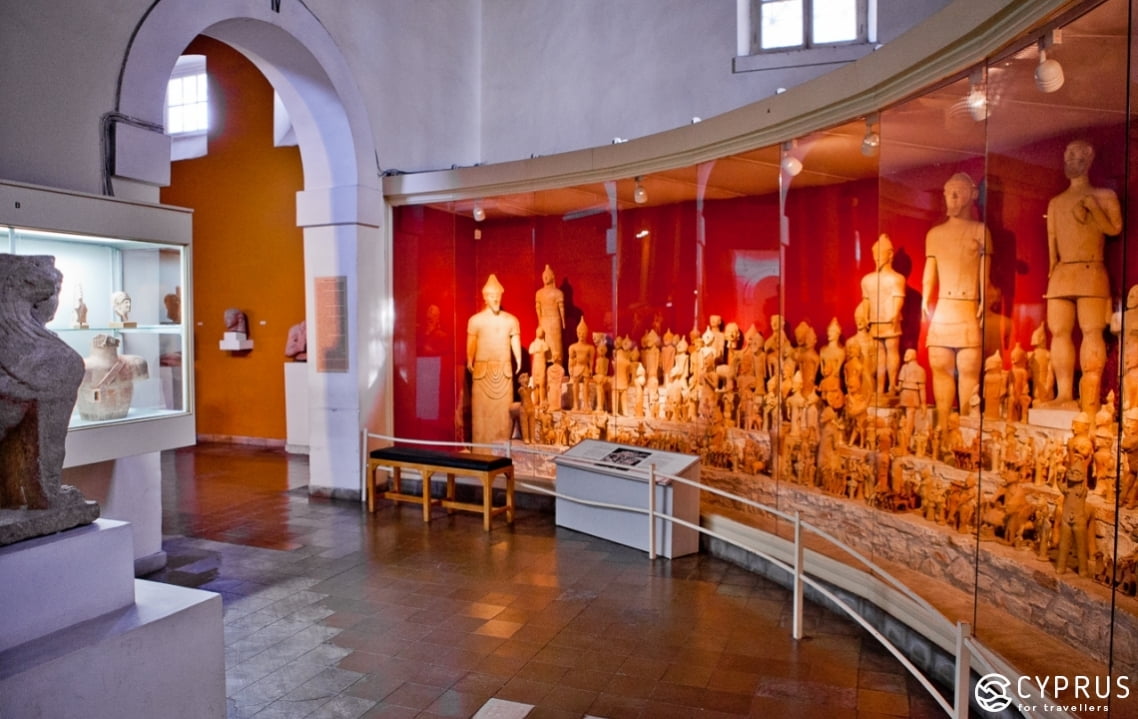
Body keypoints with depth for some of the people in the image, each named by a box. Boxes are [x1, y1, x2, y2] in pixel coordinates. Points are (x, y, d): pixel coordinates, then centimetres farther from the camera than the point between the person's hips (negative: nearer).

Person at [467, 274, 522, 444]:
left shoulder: (511, 320, 8)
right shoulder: (475, 320, 3)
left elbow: (516, 343, 1)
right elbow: (471, 344, -3)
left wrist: (518, 361, -11)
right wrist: (469, 362, -14)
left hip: (504, 371, 2)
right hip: (482, 370, -2)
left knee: (504, 408, 4)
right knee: (482, 408, 0)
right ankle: (481, 445, 6)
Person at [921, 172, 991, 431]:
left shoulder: (980, 231, 8)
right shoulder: (934, 233, 16)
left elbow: (984, 273, 2)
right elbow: (930, 273, 11)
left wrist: (984, 304, -10)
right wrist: (925, 300, -3)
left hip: (969, 310, -3)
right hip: (941, 308, 3)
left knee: (969, 369, -5)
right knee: (940, 367, 2)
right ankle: (942, 425, 8)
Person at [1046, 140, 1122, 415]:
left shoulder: (1104, 196, 10)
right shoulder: (1056, 202, 20)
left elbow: (1115, 228, -2)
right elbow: (1051, 239, 16)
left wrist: (1092, 207, -9)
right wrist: (1053, 266, 5)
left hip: (1091, 272, -4)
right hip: (1060, 275, 4)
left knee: (1092, 331, -11)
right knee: (1059, 332, -3)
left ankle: (1090, 393, -14)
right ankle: (1065, 393, -3)